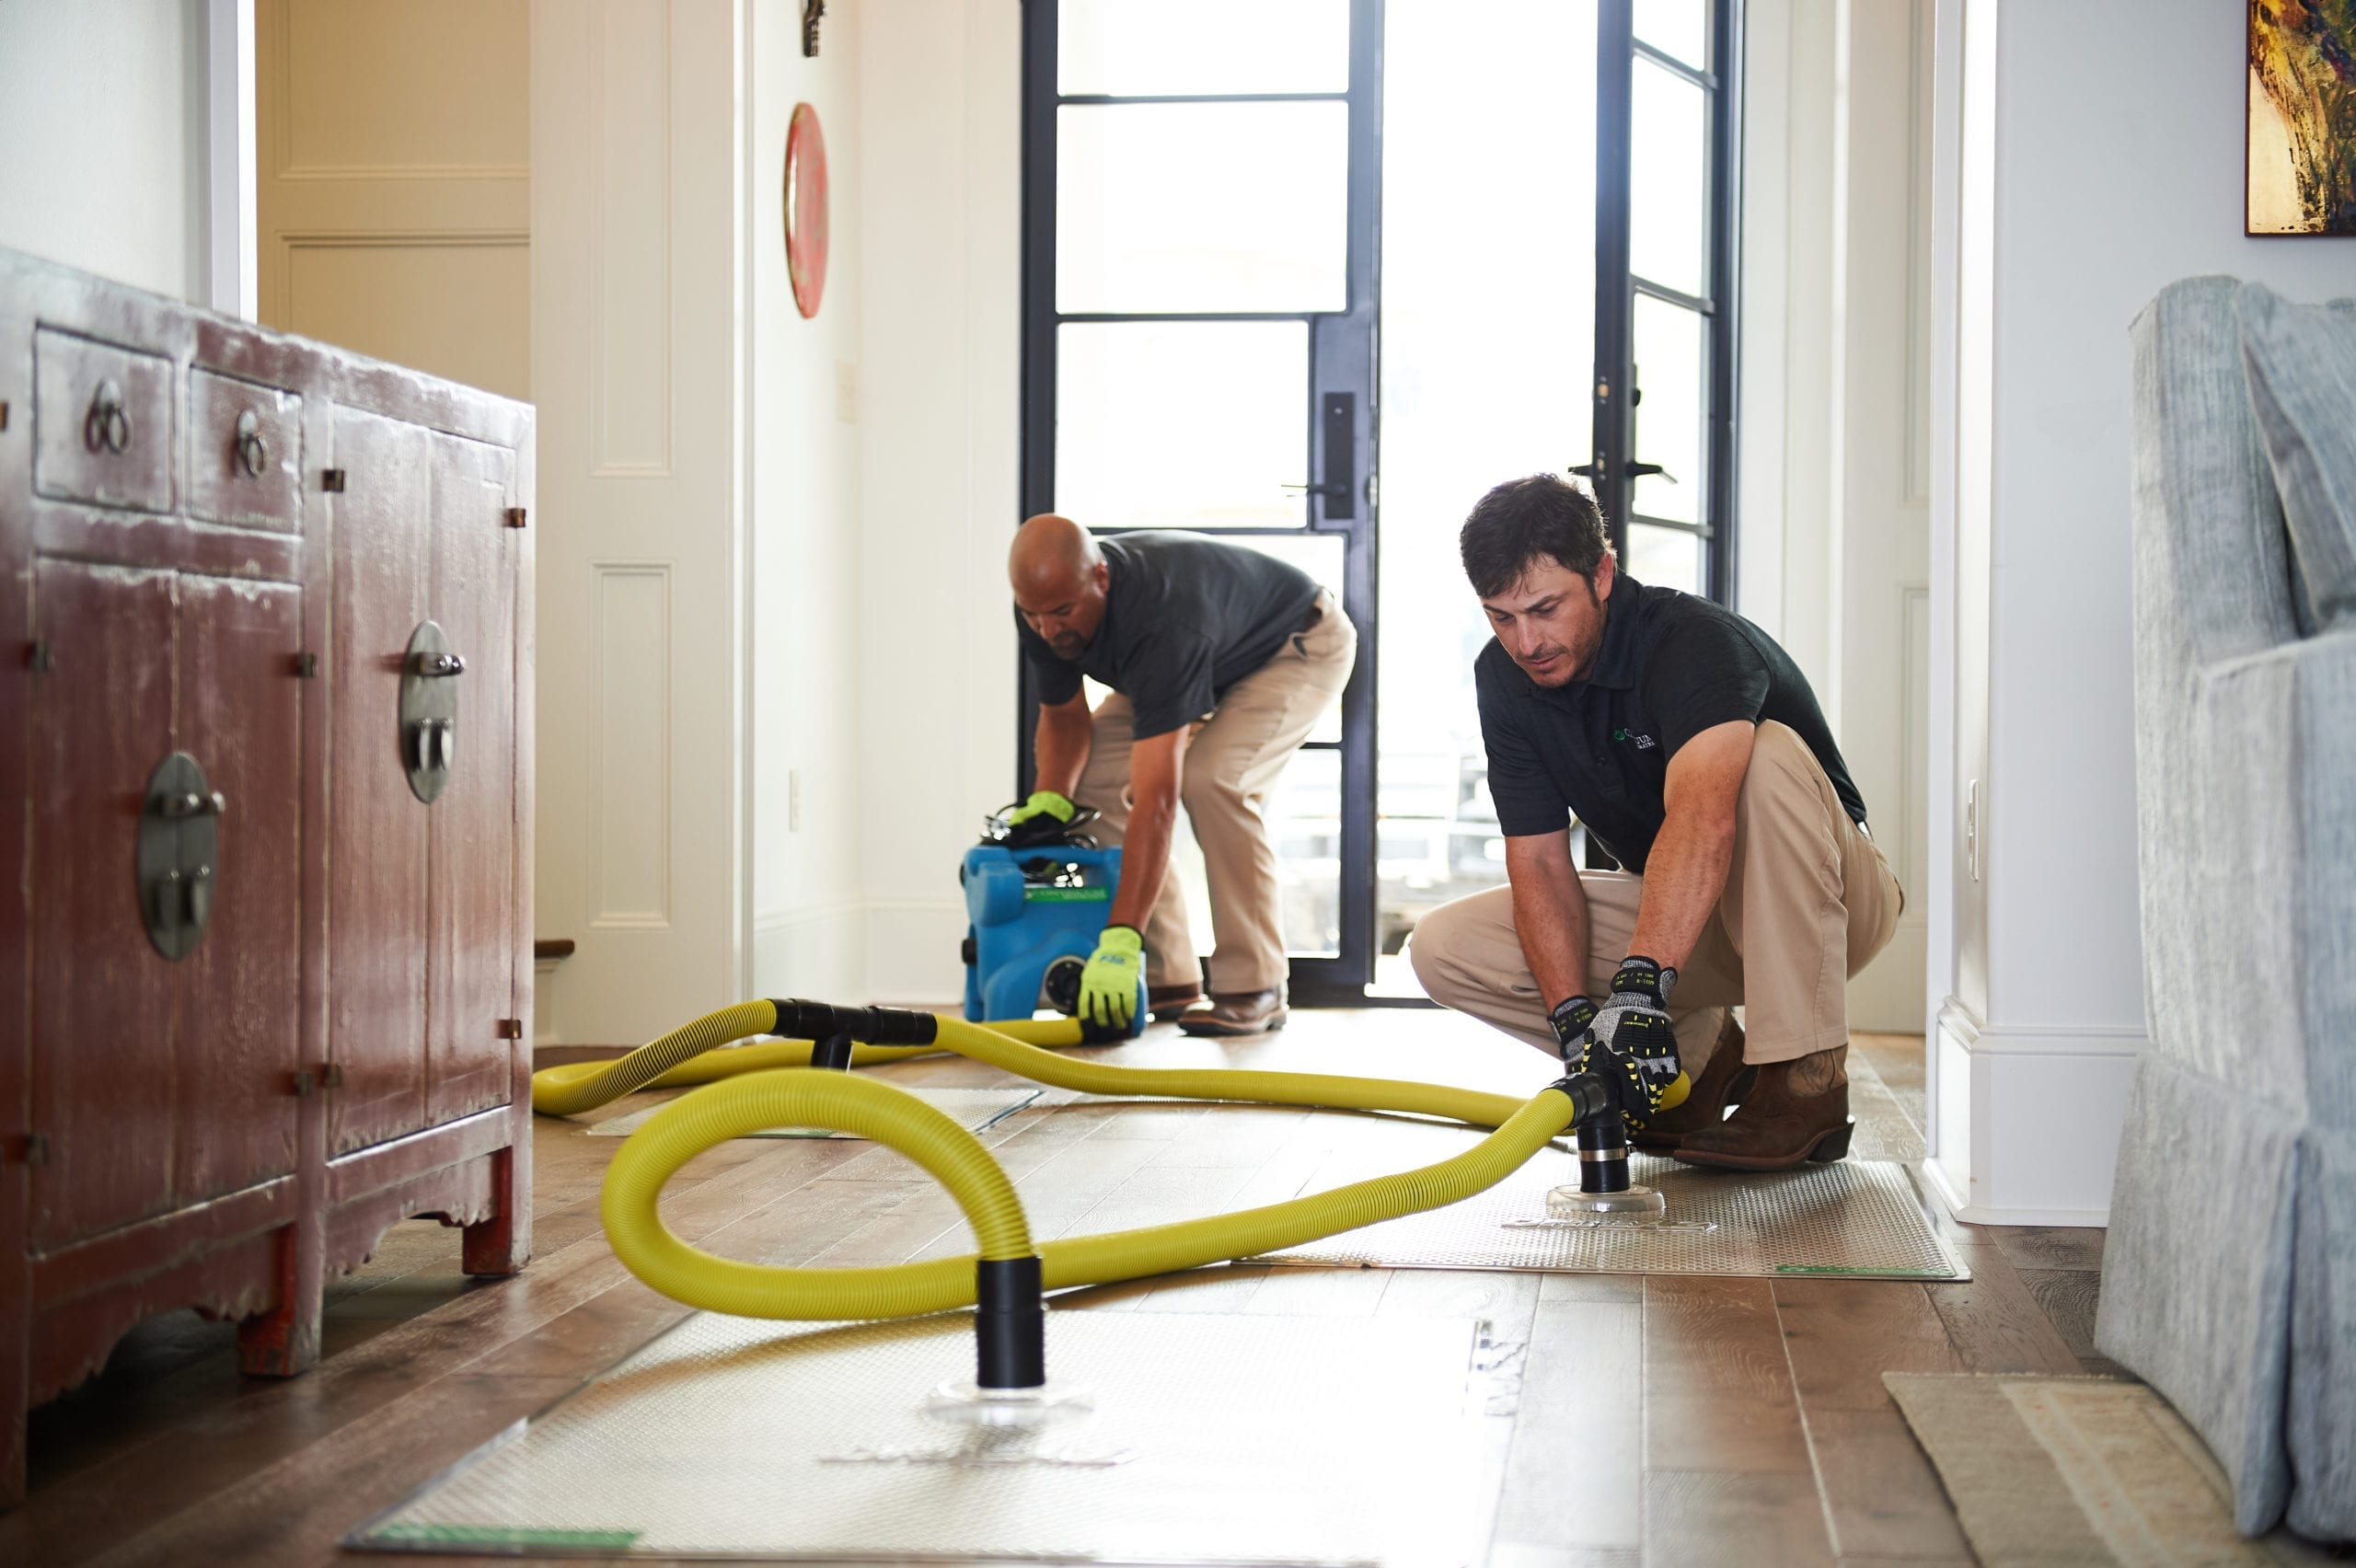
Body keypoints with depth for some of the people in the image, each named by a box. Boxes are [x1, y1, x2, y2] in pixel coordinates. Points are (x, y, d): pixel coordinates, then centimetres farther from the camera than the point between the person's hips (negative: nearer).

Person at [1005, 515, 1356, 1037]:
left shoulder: (1159, 621, -43)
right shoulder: (1044, 611, -22)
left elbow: (1156, 798, -47)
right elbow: (1064, 714, -2)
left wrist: (1120, 940, -51)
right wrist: (1049, 799, -23)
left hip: (1299, 645, -8)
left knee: (1212, 779, -31)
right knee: (1096, 777, -8)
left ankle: (1255, 990, -20)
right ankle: (1168, 979, 1)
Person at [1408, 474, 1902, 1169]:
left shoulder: (1694, 641, -29)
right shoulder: (1505, 676, -9)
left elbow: (1703, 819, -47)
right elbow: (1539, 860, -12)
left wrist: (1641, 985, -59)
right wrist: (1573, 1015, -28)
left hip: (1819, 900, -5)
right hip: (1673, 917, 6)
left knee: (1768, 756, -37)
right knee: (1445, 947, -12)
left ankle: (1807, 1083, -31)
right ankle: (1702, 1053, 0)